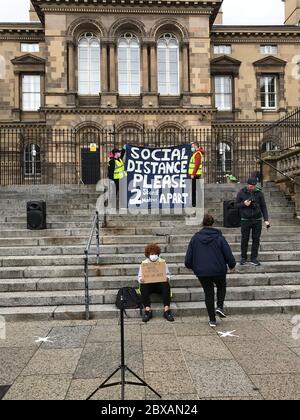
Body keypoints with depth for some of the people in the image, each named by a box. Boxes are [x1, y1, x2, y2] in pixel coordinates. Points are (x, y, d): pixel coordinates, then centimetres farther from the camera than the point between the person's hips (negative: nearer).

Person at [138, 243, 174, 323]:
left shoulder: (162, 262, 13)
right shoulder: (144, 263, 12)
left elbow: (168, 274, 11)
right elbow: (140, 276, 9)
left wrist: (167, 278, -13)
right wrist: (141, 280, -16)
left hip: (160, 283, 0)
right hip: (148, 283, 0)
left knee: (166, 285, -32)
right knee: (143, 287, -33)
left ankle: (167, 310, -32)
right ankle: (147, 310, -32)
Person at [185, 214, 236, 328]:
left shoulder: (195, 238, -3)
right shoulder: (219, 237, -8)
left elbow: (188, 257, -1)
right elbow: (228, 254, -5)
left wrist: (190, 266, 19)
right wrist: (232, 265, 14)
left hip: (202, 272, 1)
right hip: (218, 270, -1)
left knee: (208, 294, 14)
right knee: (221, 287, 28)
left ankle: (212, 320, 17)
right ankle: (220, 307, 8)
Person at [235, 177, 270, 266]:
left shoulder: (259, 193, 2)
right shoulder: (242, 193, -1)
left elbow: (263, 207, 6)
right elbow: (236, 205, 4)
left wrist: (266, 219, -1)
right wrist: (244, 204, -16)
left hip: (257, 220, 1)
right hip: (245, 220, -1)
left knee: (256, 239, 5)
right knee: (245, 239, 4)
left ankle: (254, 258, 16)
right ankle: (243, 257, 17)